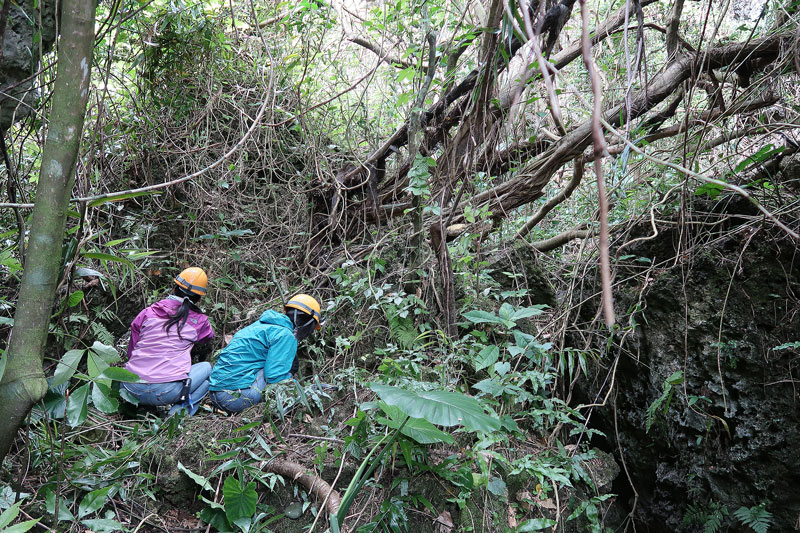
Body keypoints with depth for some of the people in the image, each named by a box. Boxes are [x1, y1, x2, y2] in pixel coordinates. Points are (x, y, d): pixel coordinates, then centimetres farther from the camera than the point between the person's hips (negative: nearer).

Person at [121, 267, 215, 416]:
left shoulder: (147, 313, 10)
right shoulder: (199, 320, 6)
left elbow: (131, 352, 19)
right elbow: (207, 339, 31)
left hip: (133, 388, 4)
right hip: (166, 392, -4)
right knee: (206, 368, 22)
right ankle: (181, 409, 1)